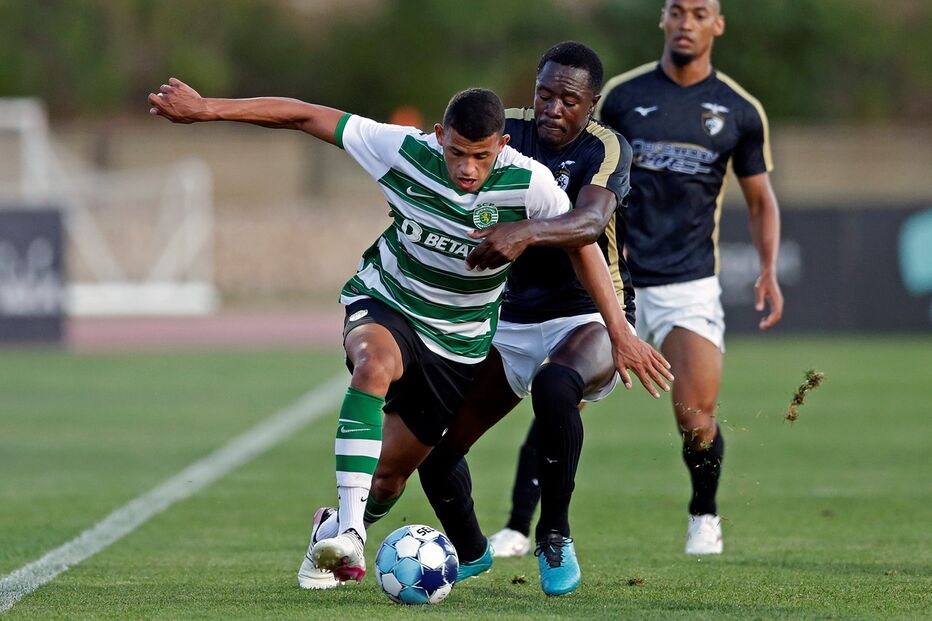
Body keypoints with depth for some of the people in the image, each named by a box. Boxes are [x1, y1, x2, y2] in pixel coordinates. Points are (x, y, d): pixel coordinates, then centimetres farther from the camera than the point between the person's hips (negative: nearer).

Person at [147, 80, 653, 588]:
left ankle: (336, 528, 42)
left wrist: (618, 330, -8)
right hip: (384, 305, -2)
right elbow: (305, 117, -17)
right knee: (375, 364, -37)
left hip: (458, 344, 2)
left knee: (390, 470, 6)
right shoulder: (405, 152, -23)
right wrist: (205, 109, -18)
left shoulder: (528, 183, -23)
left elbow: (581, 242, -7)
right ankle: (347, 532, -41)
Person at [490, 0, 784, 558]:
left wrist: (770, 270, 0)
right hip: (613, 279, 0)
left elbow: (761, 199, 13)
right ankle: (518, 530, -1)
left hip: (689, 284, 0)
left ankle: (704, 517, 20)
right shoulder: (622, 95, 2)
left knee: (697, 418, -10)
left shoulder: (740, 110, 4)